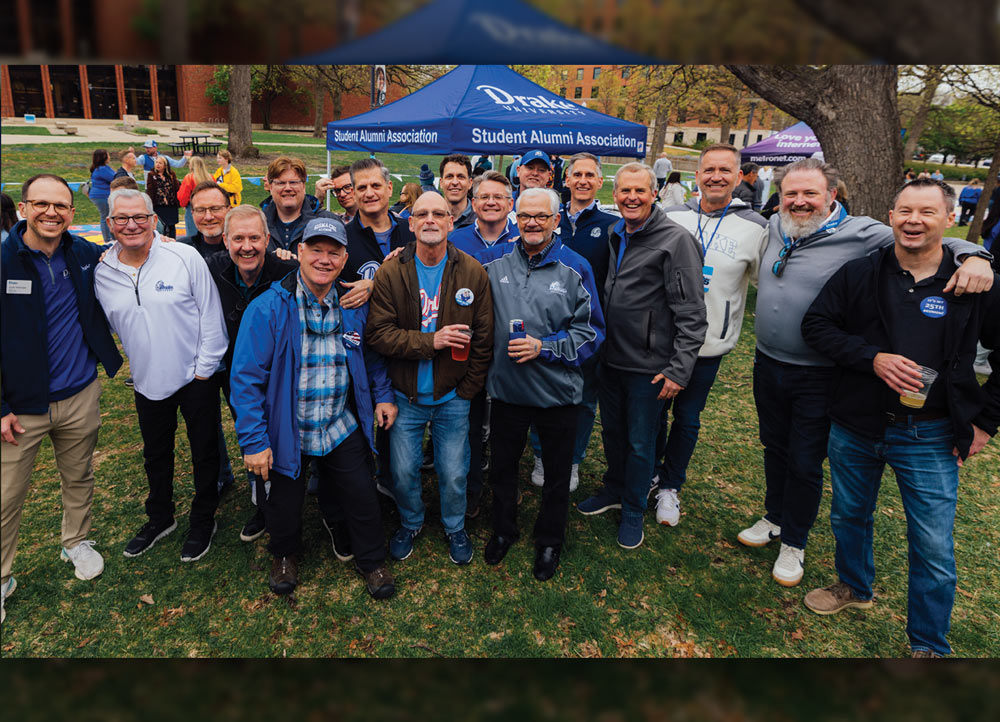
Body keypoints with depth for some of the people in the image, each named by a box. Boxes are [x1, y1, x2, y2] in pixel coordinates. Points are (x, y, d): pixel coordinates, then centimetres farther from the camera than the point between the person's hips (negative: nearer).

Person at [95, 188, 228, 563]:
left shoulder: (185, 257, -12)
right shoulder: (103, 273, -1)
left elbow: (211, 316, -10)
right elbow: (111, 327, 15)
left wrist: (204, 368, -10)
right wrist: (138, 362, 12)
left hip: (195, 378, -4)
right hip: (148, 381, 4)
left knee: (204, 453, 10)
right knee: (155, 455, 21)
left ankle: (203, 521, 31)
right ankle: (159, 518, 42)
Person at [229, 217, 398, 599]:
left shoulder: (354, 305, -3)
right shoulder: (268, 309, -17)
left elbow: (371, 355, 15)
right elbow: (246, 378, -16)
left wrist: (383, 395, 5)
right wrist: (254, 441, -18)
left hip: (342, 429, 3)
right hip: (286, 434, -2)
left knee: (362, 499, 12)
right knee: (284, 506, 17)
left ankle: (372, 562, 40)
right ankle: (285, 555, 50)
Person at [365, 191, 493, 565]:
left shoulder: (473, 272, -6)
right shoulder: (390, 272, -8)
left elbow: (483, 338, -2)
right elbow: (378, 334, -12)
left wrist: (467, 390, -5)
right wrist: (431, 341, -22)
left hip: (453, 397, 0)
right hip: (406, 397, 0)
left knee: (454, 474, 11)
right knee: (403, 471, 14)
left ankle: (455, 527, 40)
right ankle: (410, 523, 43)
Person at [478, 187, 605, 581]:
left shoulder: (575, 268, -8)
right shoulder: (495, 260, -2)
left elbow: (591, 331, -7)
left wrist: (543, 347, -18)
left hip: (557, 391, -1)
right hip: (506, 387, 2)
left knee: (557, 474, 15)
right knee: (502, 466, 19)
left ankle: (550, 541, 38)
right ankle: (503, 530, 44)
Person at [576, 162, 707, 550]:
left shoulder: (676, 240, -14)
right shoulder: (613, 235, 8)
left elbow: (691, 314, -15)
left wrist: (679, 369, -18)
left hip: (648, 365, -6)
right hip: (609, 357, 6)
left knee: (640, 442, 8)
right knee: (612, 430, 21)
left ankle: (633, 510, 28)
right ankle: (613, 489, 42)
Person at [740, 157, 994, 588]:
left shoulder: (860, 234, -14)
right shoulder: (775, 228, 3)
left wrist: (972, 257, -30)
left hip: (816, 378, -5)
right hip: (768, 365, 5)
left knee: (805, 463, 8)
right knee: (774, 448, 21)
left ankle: (794, 542, 28)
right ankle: (774, 518, 42)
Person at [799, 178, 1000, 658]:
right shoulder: (859, 274, -2)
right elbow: (816, 325, -4)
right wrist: (872, 358, -18)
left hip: (929, 438, -2)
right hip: (854, 427, 2)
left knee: (933, 547, 4)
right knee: (848, 516, 20)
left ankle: (929, 646, 25)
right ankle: (854, 587, 48)